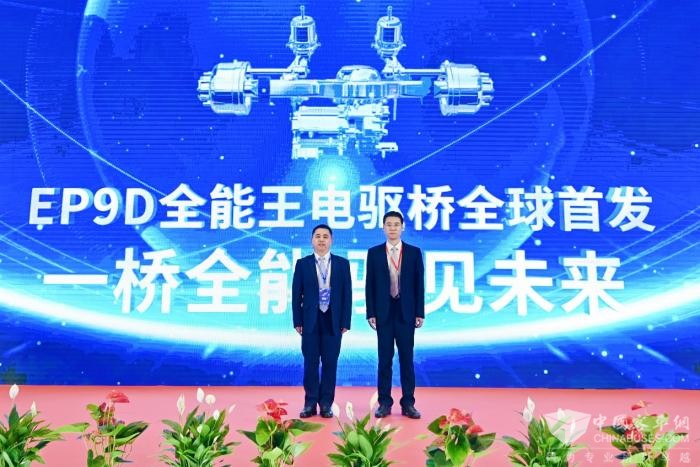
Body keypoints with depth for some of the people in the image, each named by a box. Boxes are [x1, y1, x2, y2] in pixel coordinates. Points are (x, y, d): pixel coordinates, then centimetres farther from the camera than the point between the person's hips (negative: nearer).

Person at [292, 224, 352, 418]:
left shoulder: (342, 263, 5)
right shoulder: (302, 264, 4)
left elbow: (347, 294, 3)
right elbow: (296, 295, 4)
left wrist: (345, 322, -2)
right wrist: (297, 321, -2)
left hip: (333, 321, 0)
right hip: (310, 321, 0)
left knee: (330, 363, 4)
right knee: (311, 363, 4)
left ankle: (326, 404, 13)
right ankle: (310, 403, 13)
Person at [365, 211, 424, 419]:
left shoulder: (414, 252, 4)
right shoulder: (374, 253, 4)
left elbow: (419, 284, 3)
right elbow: (370, 285, 3)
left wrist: (420, 313, -2)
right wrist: (370, 313, -3)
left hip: (406, 313, 0)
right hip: (383, 313, 0)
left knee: (406, 359, 4)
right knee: (384, 359, 4)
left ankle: (408, 403, 11)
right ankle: (384, 403, 12)